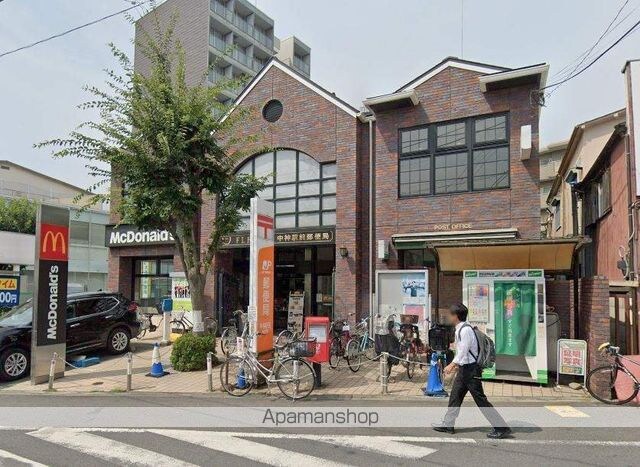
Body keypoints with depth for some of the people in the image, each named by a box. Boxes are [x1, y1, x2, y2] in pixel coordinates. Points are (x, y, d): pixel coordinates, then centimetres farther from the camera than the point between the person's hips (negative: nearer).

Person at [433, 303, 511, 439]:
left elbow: (463, 350, -27)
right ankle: (448, 424, 25)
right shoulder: (459, 329, 10)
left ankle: (501, 428, 6)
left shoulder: (466, 330, -19)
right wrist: (457, 364, 27)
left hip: (471, 369, -10)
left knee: (480, 400, -4)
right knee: (455, 396, 15)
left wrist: (452, 364, -34)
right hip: (464, 368, 10)